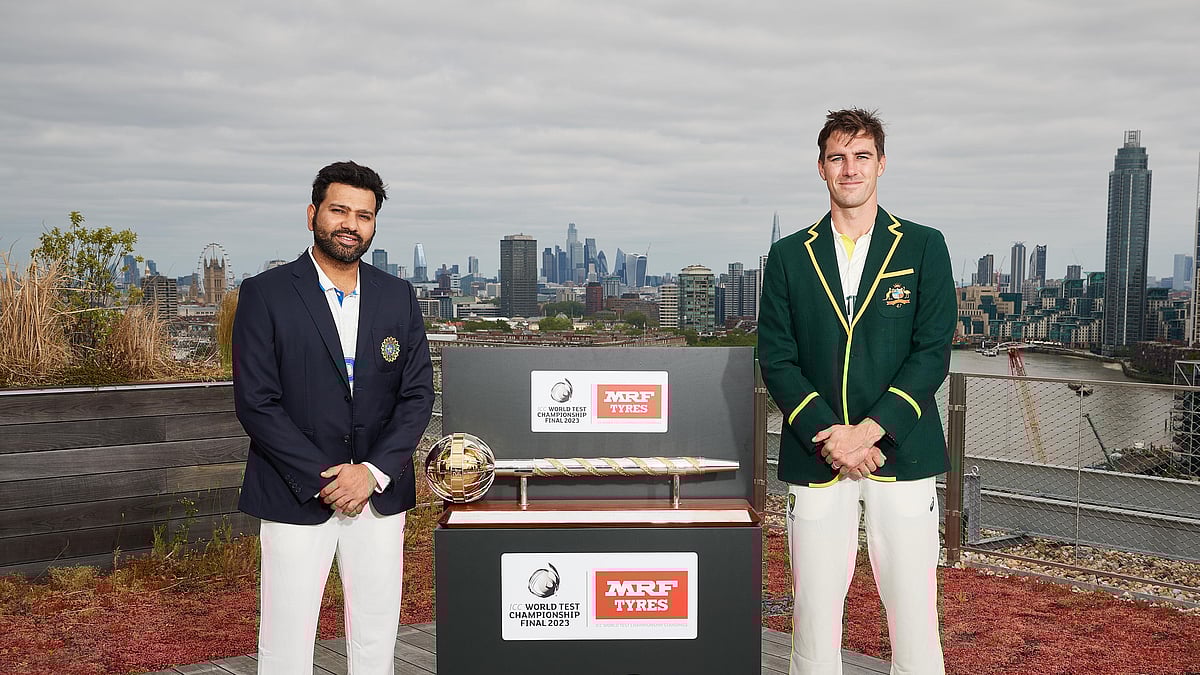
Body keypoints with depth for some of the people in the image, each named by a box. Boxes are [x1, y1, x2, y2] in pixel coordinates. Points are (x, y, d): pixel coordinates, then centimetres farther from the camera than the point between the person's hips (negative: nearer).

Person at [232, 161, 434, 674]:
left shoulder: (398, 297, 7)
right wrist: (323, 479, -14)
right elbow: (255, 402, -9)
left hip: (380, 492, 3)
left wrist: (373, 471, -10)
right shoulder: (264, 294, -4)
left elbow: (417, 395, 4)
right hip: (296, 497, -3)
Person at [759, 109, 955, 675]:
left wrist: (869, 430, -13)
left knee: (914, 615, 1)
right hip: (815, 458, 1)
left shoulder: (924, 247, 5)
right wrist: (829, 437, -10)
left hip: (900, 452, -1)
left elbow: (932, 353, -2)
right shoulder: (790, 256, 9)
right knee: (813, 612, 4)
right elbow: (776, 359, 3)